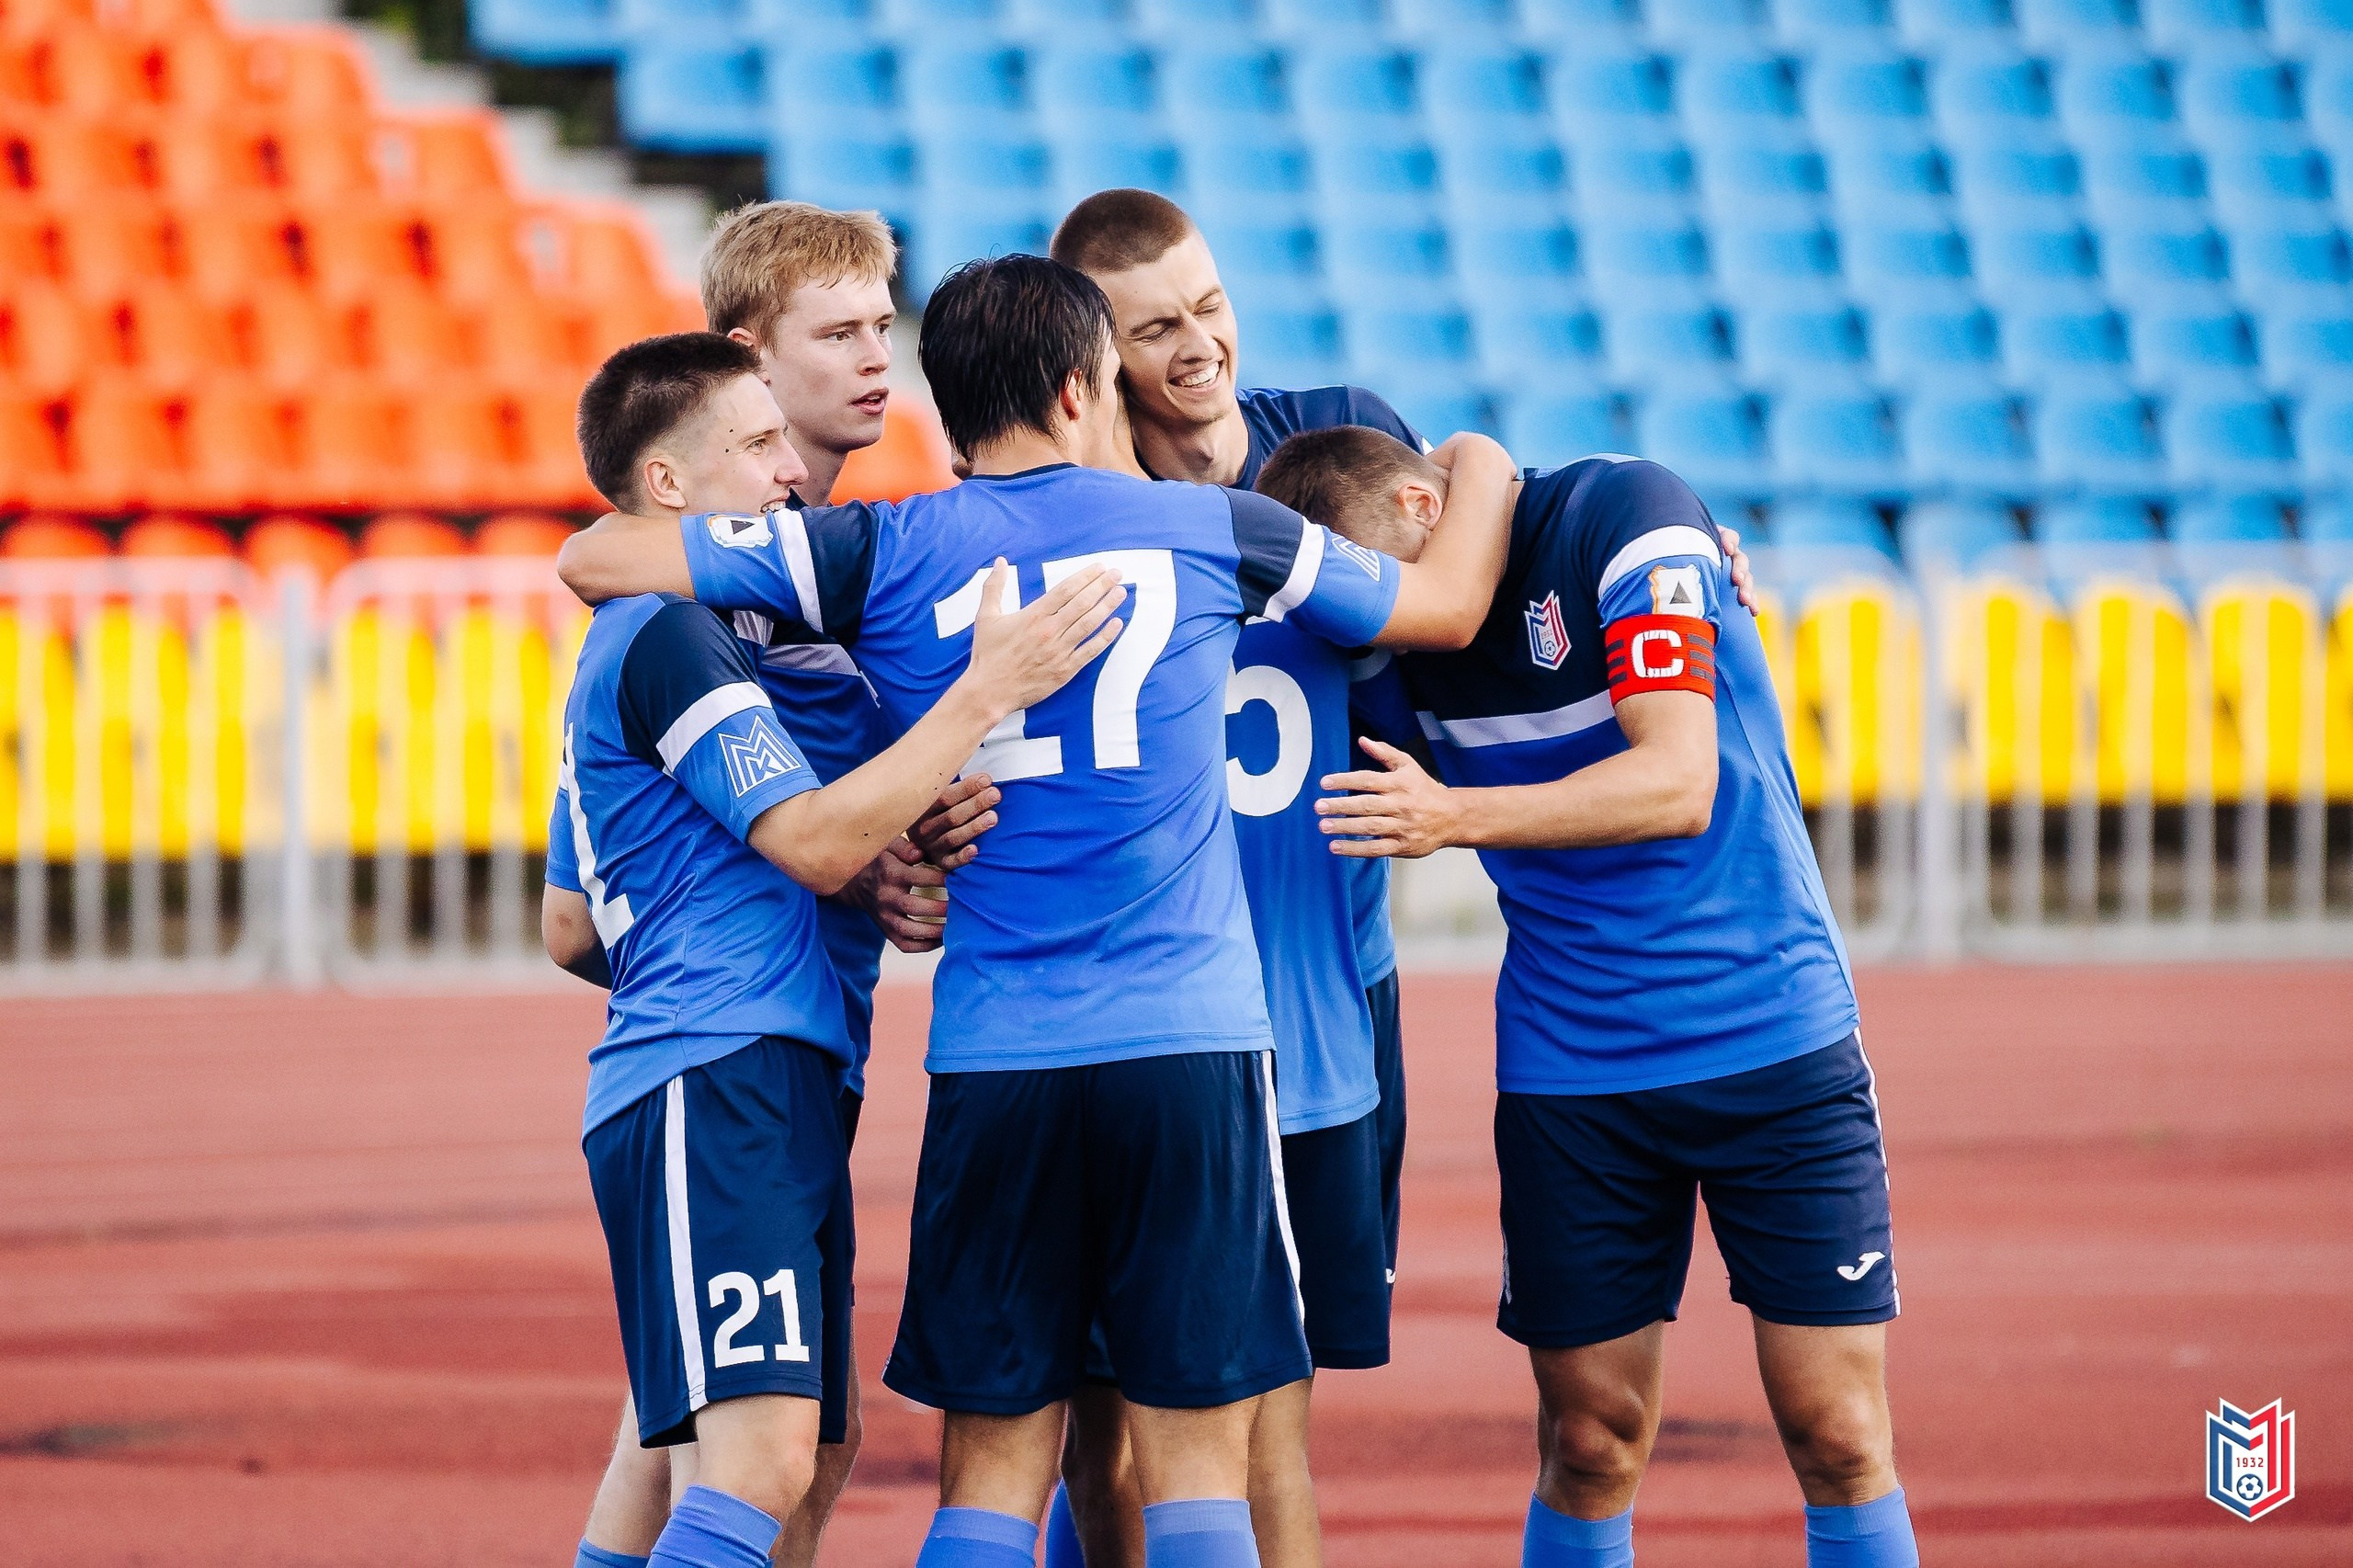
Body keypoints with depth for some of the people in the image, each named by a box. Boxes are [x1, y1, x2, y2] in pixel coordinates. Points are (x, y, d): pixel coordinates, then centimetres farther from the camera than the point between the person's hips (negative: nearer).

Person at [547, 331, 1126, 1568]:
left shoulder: (624, 646, 26)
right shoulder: (669, 637, -7)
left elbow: (569, 930, 31)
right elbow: (815, 842, -16)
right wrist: (990, 688, -17)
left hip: (764, 1094, 11)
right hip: (715, 1086, -11)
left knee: (785, 1456, 7)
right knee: (764, 1458, -23)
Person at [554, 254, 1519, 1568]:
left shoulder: (883, 555, 3)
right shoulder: (1210, 529, 5)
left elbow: (598, 561, 3)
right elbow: (1449, 608, 20)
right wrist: (1482, 473, 42)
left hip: (994, 1056, 1)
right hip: (1191, 1041, -1)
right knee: (1199, 1459, 2)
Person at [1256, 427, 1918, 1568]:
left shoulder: (1624, 511, -15)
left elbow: (1678, 783, -23)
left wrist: (1455, 816, -35)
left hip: (1775, 1036, -3)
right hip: (1568, 1075, 3)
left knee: (1837, 1431, -6)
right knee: (1590, 1440, 0)